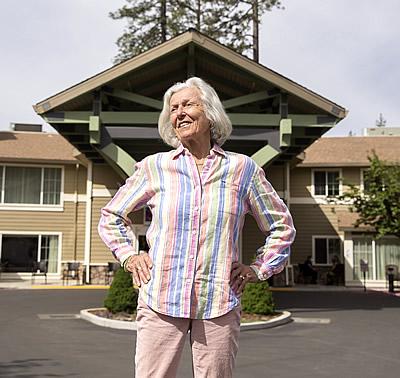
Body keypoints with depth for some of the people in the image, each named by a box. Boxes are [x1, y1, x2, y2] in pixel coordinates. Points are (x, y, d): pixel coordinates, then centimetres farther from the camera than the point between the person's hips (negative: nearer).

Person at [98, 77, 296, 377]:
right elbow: (111, 216, 20)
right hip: (161, 301, 0)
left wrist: (258, 270, 9)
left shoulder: (243, 169, 6)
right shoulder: (154, 167, 7)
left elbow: (282, 225, 18)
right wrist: (129, 256, 8)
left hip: (220, 304, 0)